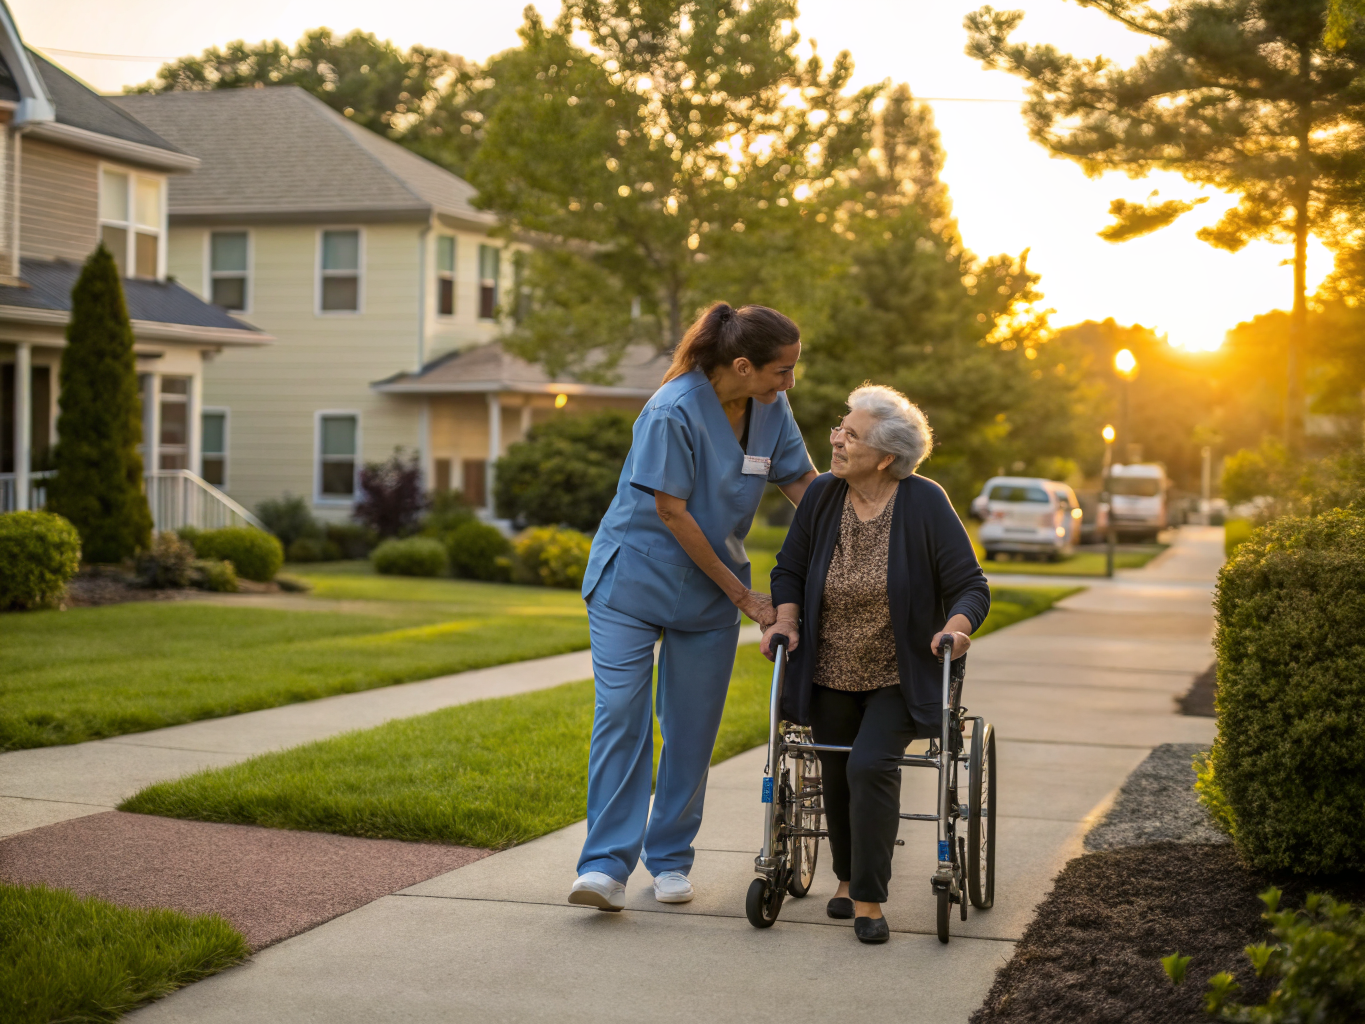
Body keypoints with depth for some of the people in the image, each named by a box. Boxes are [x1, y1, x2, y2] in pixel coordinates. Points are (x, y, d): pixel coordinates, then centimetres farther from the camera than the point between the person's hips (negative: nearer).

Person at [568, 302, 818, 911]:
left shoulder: (771, 411, -3)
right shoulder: (674, 413, -22)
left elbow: (804, 485, 8)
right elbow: (672, 514, -19)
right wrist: (743, 596, -14)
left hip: (709, 589, 5)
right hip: (633, 579, -5)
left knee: (692, 725, 5)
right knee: (620, 713, -11)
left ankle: (670, 859, 16)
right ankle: (607, 864, -9)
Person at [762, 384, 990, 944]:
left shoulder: (925, 503, -14)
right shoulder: (822, 494, -5)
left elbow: (970, 586, -11)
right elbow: (789, 569, 7)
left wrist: (956, 627, -30)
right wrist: (786, 620, -11)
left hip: (898, 676, -4)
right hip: (831, 673, 4)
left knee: (871, 766, -21)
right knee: (837, 773, 9)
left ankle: (869, 899, -10)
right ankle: (847, 876, 34)